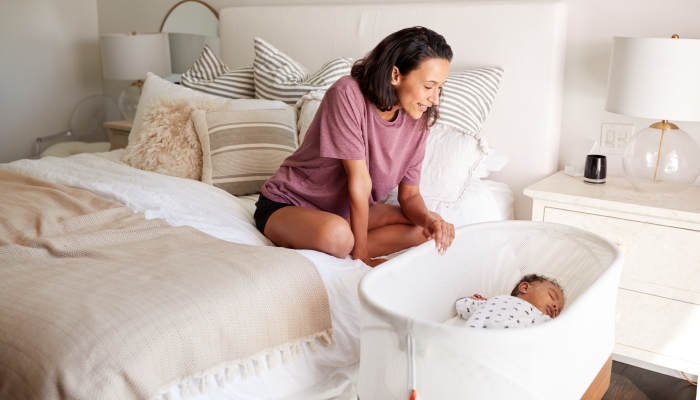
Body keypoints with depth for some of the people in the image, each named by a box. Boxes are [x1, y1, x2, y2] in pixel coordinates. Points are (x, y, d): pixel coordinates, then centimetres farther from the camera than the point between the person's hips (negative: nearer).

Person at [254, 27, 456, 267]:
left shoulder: (418, 121, -6)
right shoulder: (347, 94, -25)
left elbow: (409, 195, -2)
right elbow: (360, 183, -24)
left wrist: (428, 218, -25)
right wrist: (361, 256, -20)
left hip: (346, 210, 8)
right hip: (286, 205, -7)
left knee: (425, 228, -12)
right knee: (336, 235, -40)